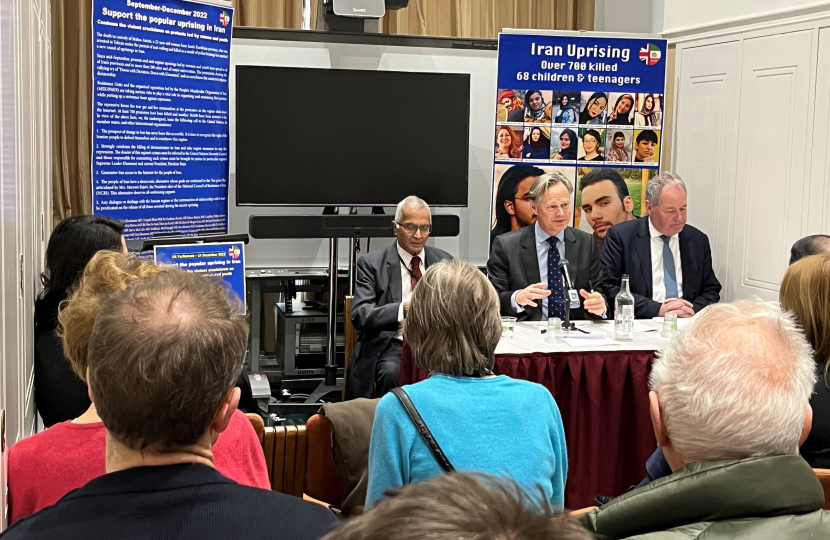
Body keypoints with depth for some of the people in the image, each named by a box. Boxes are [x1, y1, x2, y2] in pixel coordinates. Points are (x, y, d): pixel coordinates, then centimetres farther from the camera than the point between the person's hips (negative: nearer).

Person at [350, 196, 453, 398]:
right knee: (392, 372, -35)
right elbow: (360, 315, -9)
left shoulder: (443, 260, 13)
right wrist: (403, 309, -26)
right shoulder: (371, 264, 2)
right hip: (391, 345, -3)